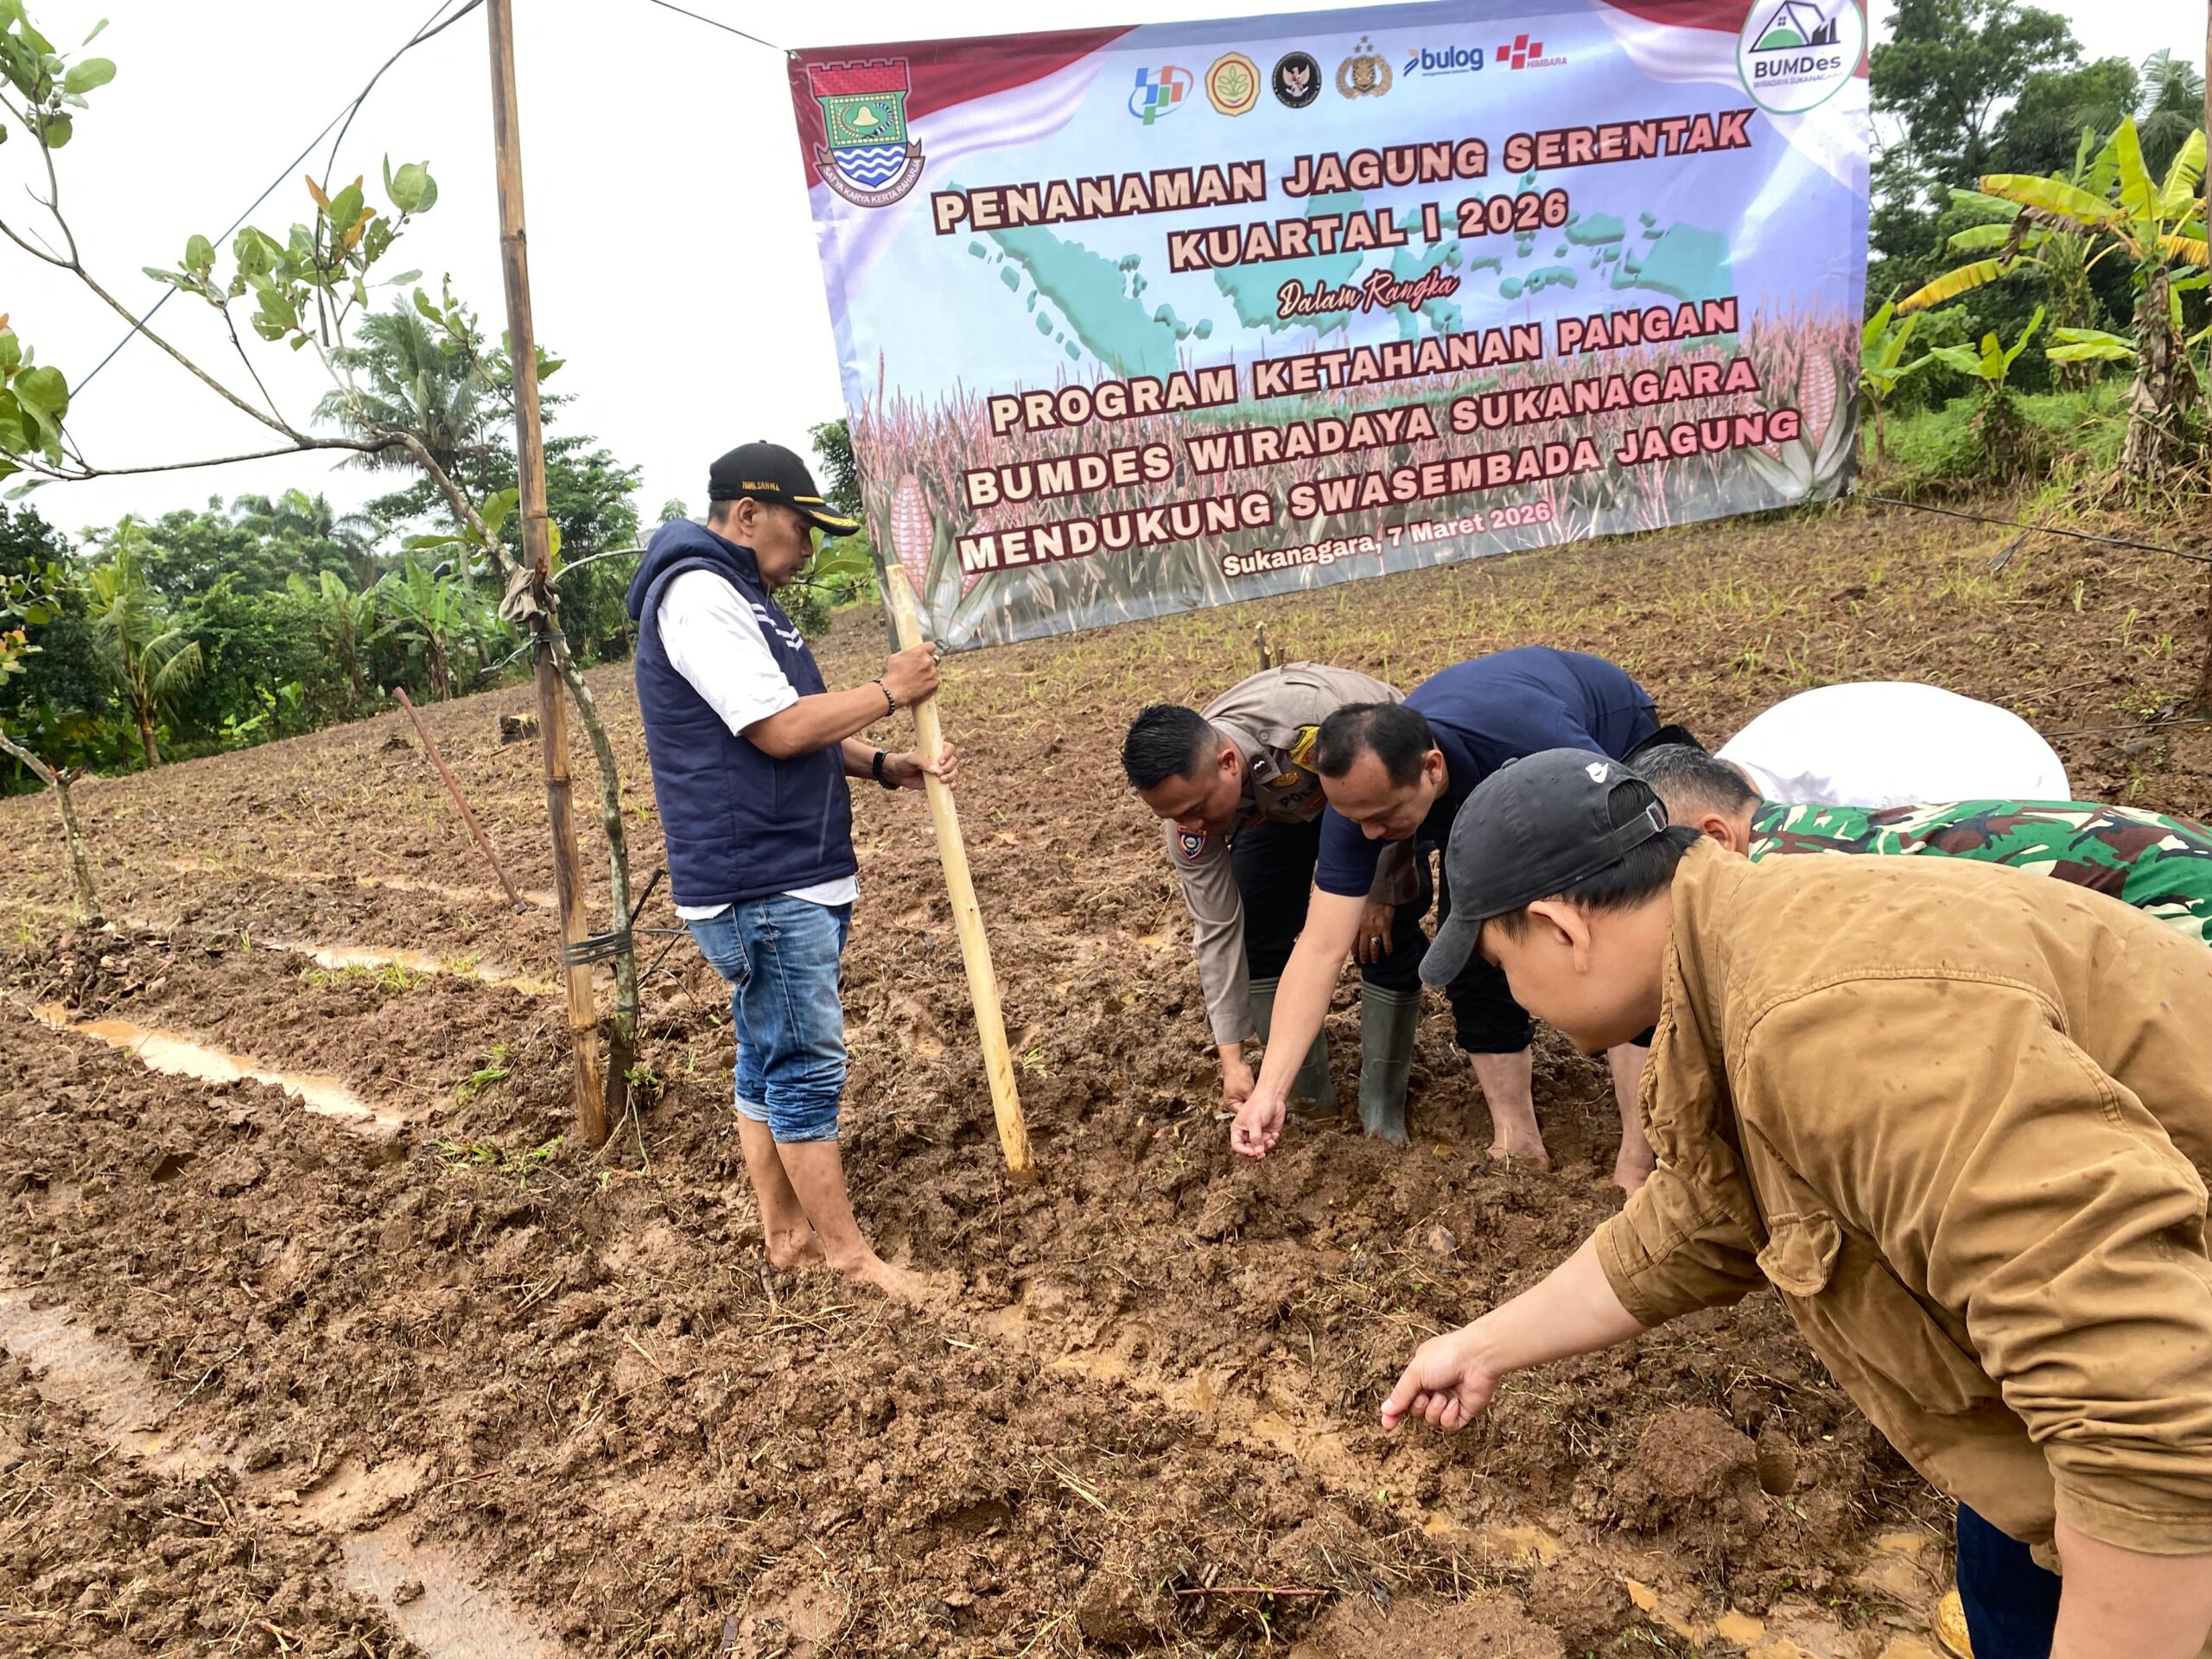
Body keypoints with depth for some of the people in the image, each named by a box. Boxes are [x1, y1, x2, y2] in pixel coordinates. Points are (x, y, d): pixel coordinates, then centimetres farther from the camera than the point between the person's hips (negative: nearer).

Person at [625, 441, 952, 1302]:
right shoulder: (697, 593, -14)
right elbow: (779, 729, -21)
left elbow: (796, 734, 21)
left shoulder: (740, 597, 20)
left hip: (796, 876, 11)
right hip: (758, 883, -11)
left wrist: (884, 766, 5)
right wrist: (890, 690, -10)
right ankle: (847, 1252, 7)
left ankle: (785, 1231, 25)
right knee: (807, 1063, -3)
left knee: (770, 1056, 15)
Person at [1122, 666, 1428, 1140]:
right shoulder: (1190, 805, -29)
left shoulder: (1316, 717, -47)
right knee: (1258, 934, -8)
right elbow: (1217, 931, -21)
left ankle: (1383, 1104, -1)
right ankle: (1307, 1091, 9)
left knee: (1389, 934, -16)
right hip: (1278, 801, 3)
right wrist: (1231, 1056, -20)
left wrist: (1383, 892, -22)